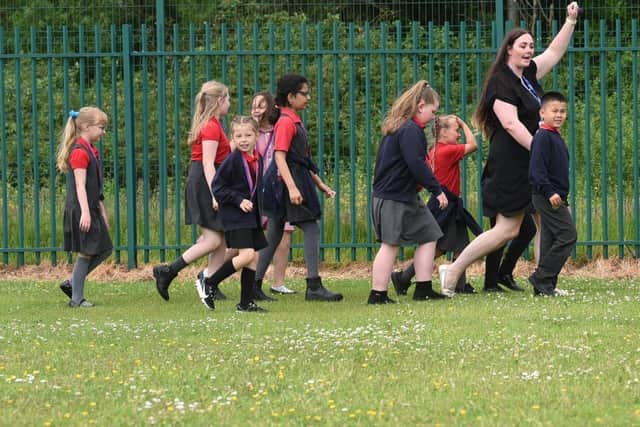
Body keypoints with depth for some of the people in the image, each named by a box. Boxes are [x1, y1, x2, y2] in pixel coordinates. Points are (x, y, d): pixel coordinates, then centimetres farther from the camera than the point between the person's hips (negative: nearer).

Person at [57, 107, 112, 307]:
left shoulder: (91, 151, 15)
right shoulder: (80, 152, -15)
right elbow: (80, 185, -21)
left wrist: (102, 212, 22)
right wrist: (85, 213, -26)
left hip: (91, 208, 10)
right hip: (80, 209, -10)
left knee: (103, 249, 9)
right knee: (86, 253, -5)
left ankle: (71, 284, 16)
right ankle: (77, 298, 2)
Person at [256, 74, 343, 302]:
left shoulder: (295, 121, 17)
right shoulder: (286, 122, -13)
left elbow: (304, 160, 24)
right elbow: (280, 157, -21)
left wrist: (320, 184, 25)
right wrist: (292, 188, -29)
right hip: (287, 180, -10)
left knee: (274, 234, 10)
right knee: (311, 229, -9)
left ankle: (254, 284, 13)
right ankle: (314, 287, -12)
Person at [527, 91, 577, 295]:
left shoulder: (556, 137, 18)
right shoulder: (543, 137, -13)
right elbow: (537, 169, -21)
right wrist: (550, 193, -26)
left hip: (555, 198, 10)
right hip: (548, 197, -10)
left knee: (550, 240, 10)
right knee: (568, 235, -13)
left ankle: (543, 286, 12)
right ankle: (541, 279, -10)